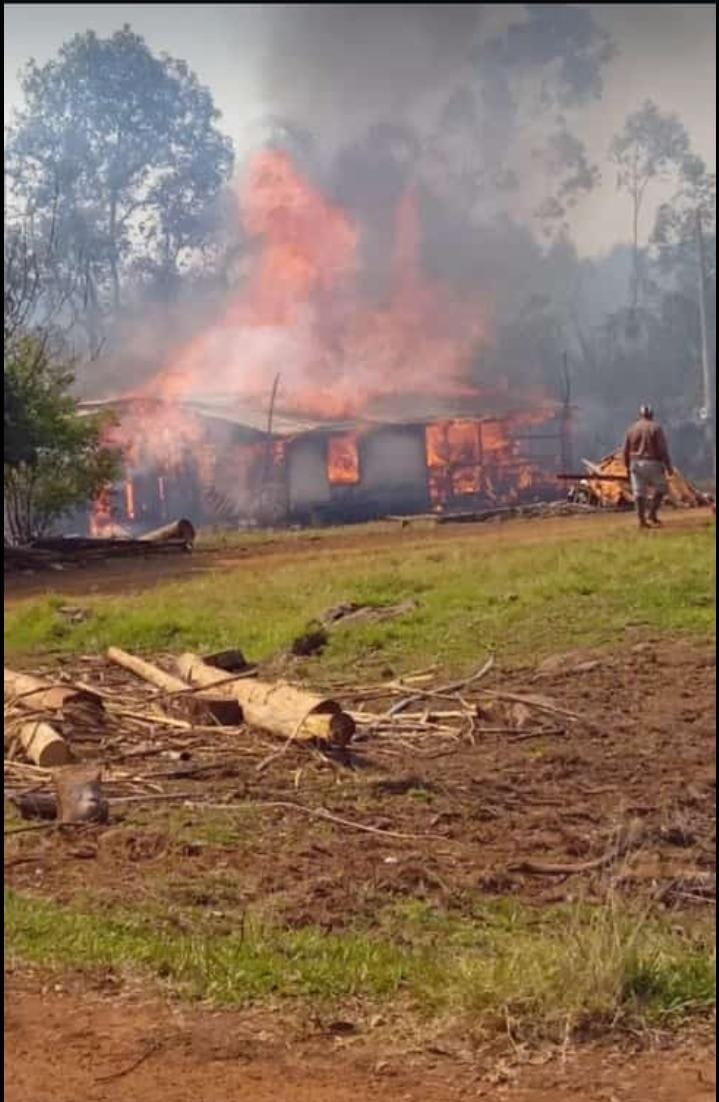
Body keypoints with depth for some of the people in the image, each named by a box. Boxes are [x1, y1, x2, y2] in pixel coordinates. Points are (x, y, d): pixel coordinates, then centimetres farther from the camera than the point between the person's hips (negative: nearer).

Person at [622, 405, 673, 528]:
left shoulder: (632, 429, 6)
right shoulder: (656, 428, -5)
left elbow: (626, 450, 7)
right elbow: (663, 449, -10)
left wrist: (628, 467, 17)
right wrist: (668, 466, -7)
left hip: (636, 463, 4)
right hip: (652, 463, -3)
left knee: (639, 493, 5)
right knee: (661, 488, 12)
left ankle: (642, 520, 3)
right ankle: (652, 513, -1)